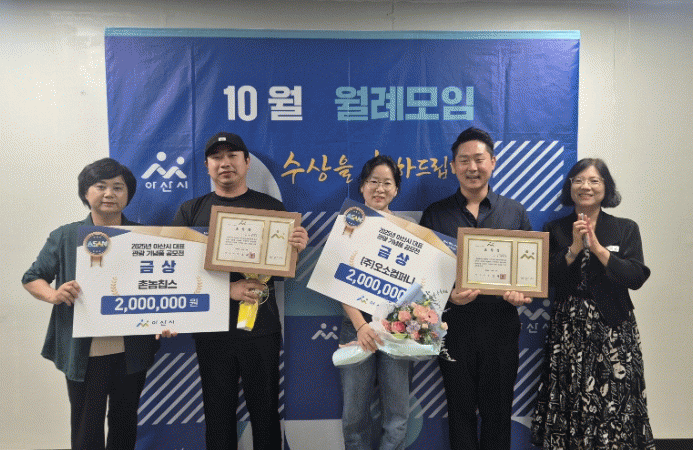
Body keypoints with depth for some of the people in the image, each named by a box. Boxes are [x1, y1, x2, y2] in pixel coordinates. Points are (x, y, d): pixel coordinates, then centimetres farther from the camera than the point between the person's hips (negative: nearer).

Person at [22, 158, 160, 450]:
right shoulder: (65, 237, 2)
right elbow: (32, 278, 6)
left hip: (131, 351, 1)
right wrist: (53, 294, -16)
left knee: (125, 422, 17)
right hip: (84, 352, -1)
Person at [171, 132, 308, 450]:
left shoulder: (272, 207, 5)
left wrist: (298, 248, -17)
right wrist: (227, 288, -15)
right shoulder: (190, 211, 6)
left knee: (266, 413, 8)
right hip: (212, 328, 1)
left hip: (261, 327, 0)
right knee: (218, 415, 12)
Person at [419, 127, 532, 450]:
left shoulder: (514, 212, 8)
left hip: (501, 323, 1)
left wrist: (523, 292, -11)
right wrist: (448, 295, -16)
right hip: (454, 323, -1)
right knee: (460, 409, 11)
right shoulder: (435, 214, 4)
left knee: (498, 411, 10)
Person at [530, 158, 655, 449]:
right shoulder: (555, 230, 6)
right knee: (569, 401, 0)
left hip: (614, 330, 0)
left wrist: (597, 248, -12)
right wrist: (574, 248, -11)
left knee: (614, 401, -2)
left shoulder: (626, 229, 6)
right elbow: (546, 280, -2)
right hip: (569, 329, 0)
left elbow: (636, 278, -5)